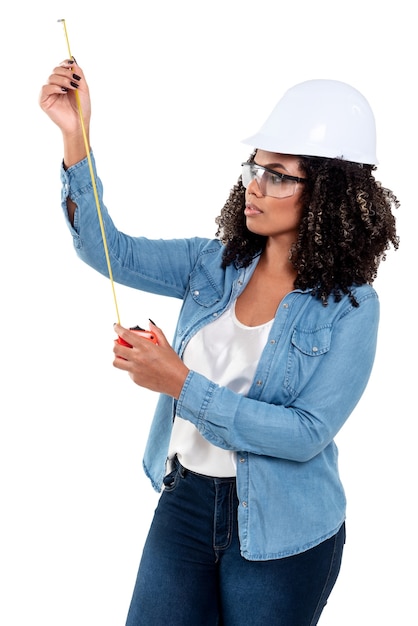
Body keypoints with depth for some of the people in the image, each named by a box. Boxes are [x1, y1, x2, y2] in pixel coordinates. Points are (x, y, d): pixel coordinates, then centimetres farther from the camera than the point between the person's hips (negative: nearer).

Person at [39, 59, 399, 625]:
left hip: (280, 535, -4)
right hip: (183, 501, 4)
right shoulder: (214, 264, -1)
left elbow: (308, 434, -21)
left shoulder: (349, 308, -14)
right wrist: (75, 137, -16)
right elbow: (107, 249, -5)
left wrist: (181, 384, -27)